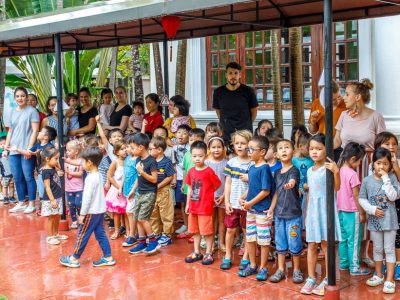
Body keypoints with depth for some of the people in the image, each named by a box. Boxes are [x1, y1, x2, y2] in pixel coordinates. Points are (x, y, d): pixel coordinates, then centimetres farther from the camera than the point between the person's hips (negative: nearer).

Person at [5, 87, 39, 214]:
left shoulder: (32, 111, -2)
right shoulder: (13, 112, 15)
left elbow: (35, 131, -7)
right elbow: (10, 131, 19)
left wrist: (29, 148, -14)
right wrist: (5, 148, 14)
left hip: (26, 150, -6)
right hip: (13, 150, 6)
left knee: (28, 177, -4)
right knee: (17, 178, 8)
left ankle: (31, 204, 3)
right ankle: (21, 203, 16)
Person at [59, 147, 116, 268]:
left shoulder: (90, 178, -20)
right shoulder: (98, 175, 8)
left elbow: (87, 198, -21)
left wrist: (82, 214, -14)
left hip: (92, 212, -9)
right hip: (100, 210, 9)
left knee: (82, 235, 2)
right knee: (100, 234, 13)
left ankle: (74, 259, 12)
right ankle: (108, 257, 15)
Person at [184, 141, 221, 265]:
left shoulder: (209, 171, -14)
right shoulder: (191, 171, 4)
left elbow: (217, 185, -4)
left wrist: (207, 193, 4)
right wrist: (188, 203, 12)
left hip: (205, 207, -6)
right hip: (193, 206, 6)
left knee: (207, 231, 3)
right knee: (195, 231, 15)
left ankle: (208, 253, 15)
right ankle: (196, 252, 27)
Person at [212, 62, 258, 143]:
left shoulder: (248, 91, -1)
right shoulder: (218, 92, 4)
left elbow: (254, 111, 8)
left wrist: (246, 124, 6)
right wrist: (225, 124, 10)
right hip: (226, 135, 2)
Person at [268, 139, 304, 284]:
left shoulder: (294, 170, -10)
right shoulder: (277, 173, 8)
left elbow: (292, 181, -34)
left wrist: (290, 184, -56)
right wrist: (271, 209, 7)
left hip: (293, 213, -5)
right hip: (279, 213, 5)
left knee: (294, 243, 3)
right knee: (280, 243, 12)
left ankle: (296, 270, 19)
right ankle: (280, 270, 23)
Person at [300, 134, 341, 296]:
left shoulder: (328, 167, -8)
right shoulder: (310, 171, 12)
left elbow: (336, 187, -19)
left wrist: (336, 172, -34)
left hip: (325, 209, -6)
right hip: (312, 210, 6)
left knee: (326, 244, 0)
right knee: (311, 245, 9)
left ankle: (327, 280, 10)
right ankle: (311, 279, 18)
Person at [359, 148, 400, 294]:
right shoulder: (367, 180, -4)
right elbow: (362, 199, 0)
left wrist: (385, 179, -21)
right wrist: (372, 209, -14)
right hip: (374, 220, 2)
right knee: (377, 248, 16)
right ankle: (378, 275, 32)